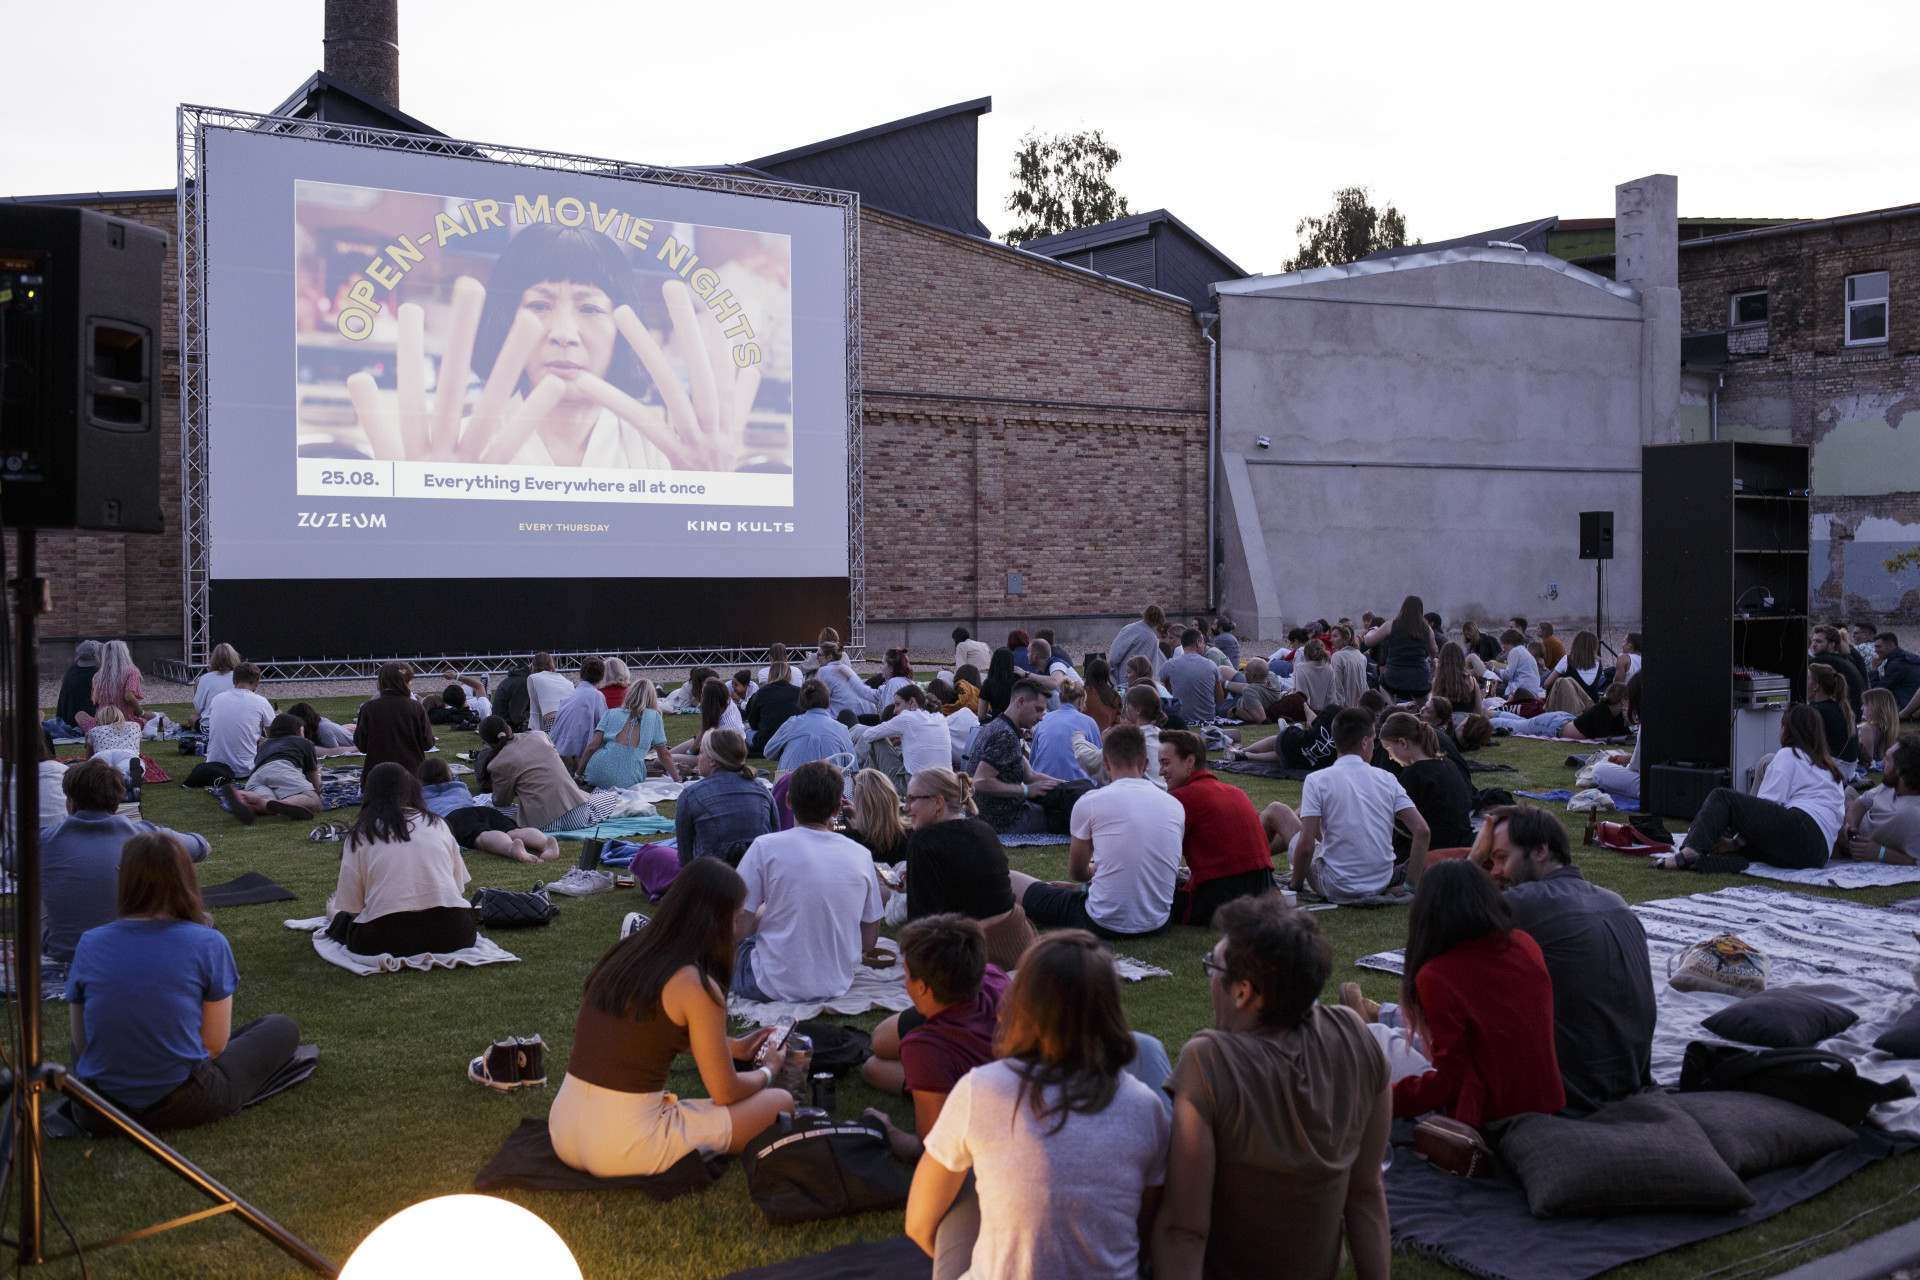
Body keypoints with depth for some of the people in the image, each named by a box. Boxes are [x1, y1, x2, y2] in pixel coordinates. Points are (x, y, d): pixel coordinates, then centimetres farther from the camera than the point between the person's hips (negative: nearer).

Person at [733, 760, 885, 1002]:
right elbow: (868, 942, 5)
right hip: (838, 987, 4)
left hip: (776, 987, -4)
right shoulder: (861, 855, -2)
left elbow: (739, 927, -10)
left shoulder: (765, 848, -12)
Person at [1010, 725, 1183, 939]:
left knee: (1012, 879, 9)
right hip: (1158, 925, 4)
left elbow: (1077, 871, 7)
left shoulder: (1090, 802, -7)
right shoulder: (1176, 806, 3)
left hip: (1104, 925, -4)